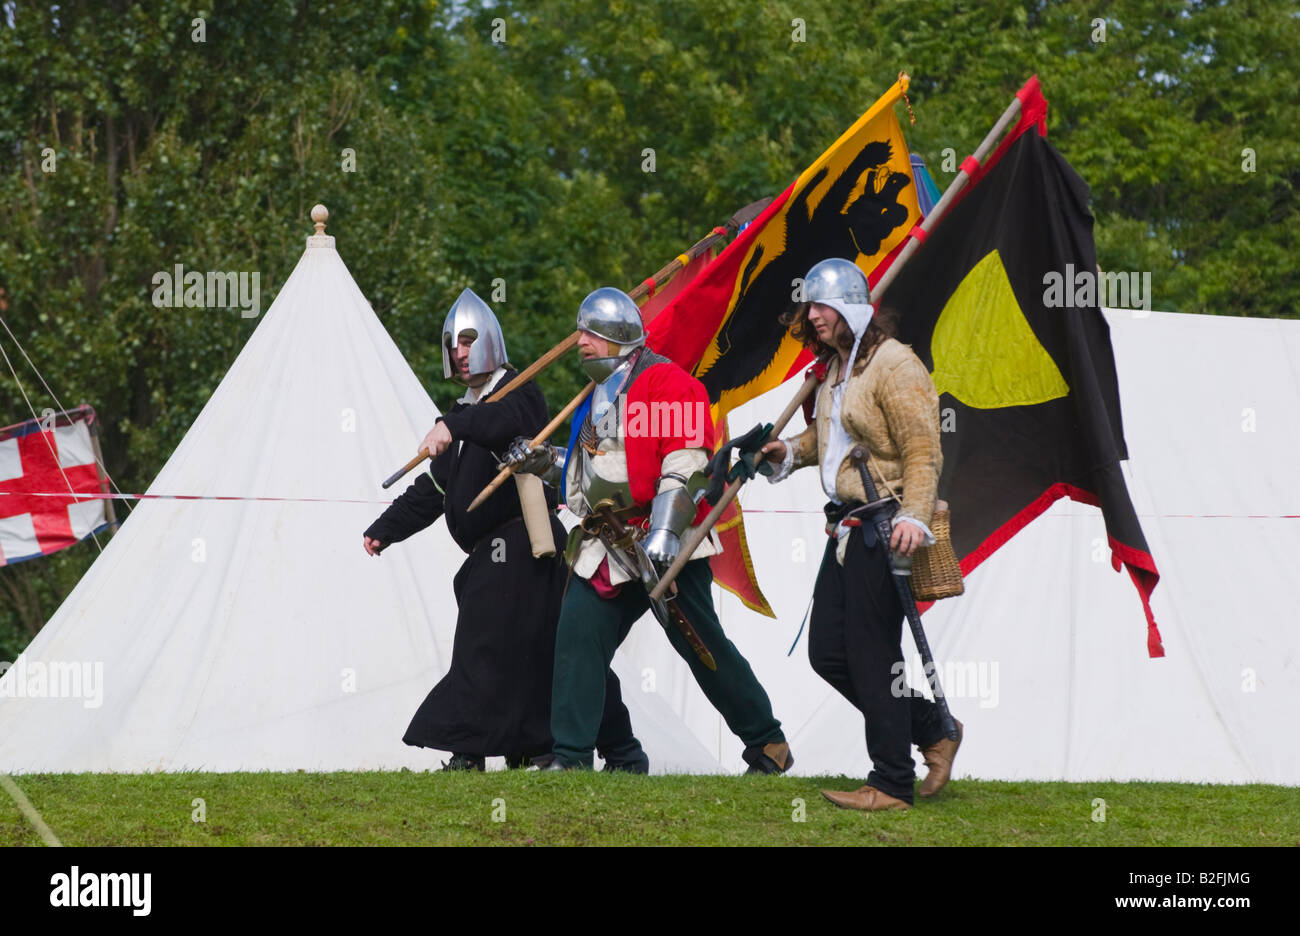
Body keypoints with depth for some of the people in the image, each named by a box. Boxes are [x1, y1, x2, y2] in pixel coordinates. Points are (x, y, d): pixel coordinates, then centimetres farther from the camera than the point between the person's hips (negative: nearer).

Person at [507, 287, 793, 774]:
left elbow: (684, 468, -17)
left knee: (702, 646, -2)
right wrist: (546, 459, 18)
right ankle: (570, 757, -2)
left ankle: (768, 746, 11)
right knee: (577, 637, -4)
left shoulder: (667, 382, -9)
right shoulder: (600, 393, 19)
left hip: (663, 546, -8)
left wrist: (662, 537, -25)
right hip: (606, 549, 8)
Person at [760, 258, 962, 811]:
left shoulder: (894, 366, -13)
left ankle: (892, 786, 0)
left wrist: (914, 516, -32)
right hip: (846, 527, 10)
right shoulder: (835, 366, 15)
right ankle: (932, 731, 21)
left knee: (873, 657, -7)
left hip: (883, 530, -10)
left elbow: (922, 449, -20)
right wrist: (792, 451, 12)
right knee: (828, 653, 10)